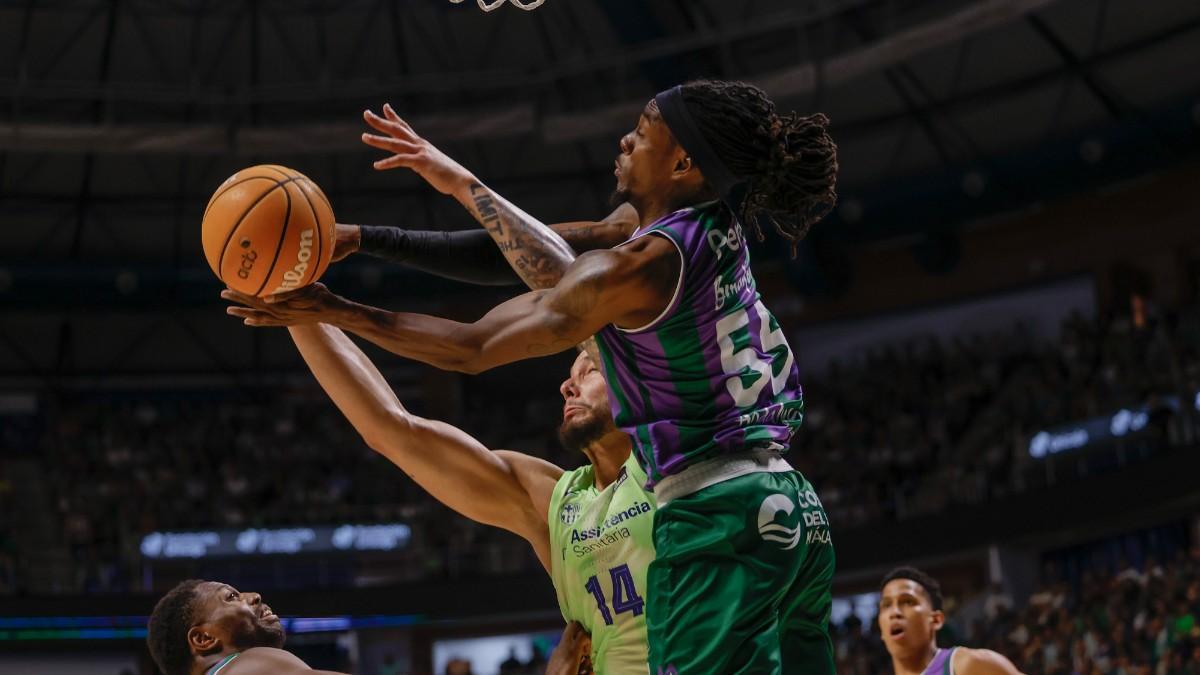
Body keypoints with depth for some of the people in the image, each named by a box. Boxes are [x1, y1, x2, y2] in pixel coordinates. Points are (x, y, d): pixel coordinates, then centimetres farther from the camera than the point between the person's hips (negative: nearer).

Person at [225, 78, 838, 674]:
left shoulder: (639, 265, -13)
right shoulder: (713, 233, 11)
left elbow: (471, 348, -7)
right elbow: (565, 277, 23)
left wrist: (334, 311, 0)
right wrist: (461, 183, 26)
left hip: (714, 519, -9)